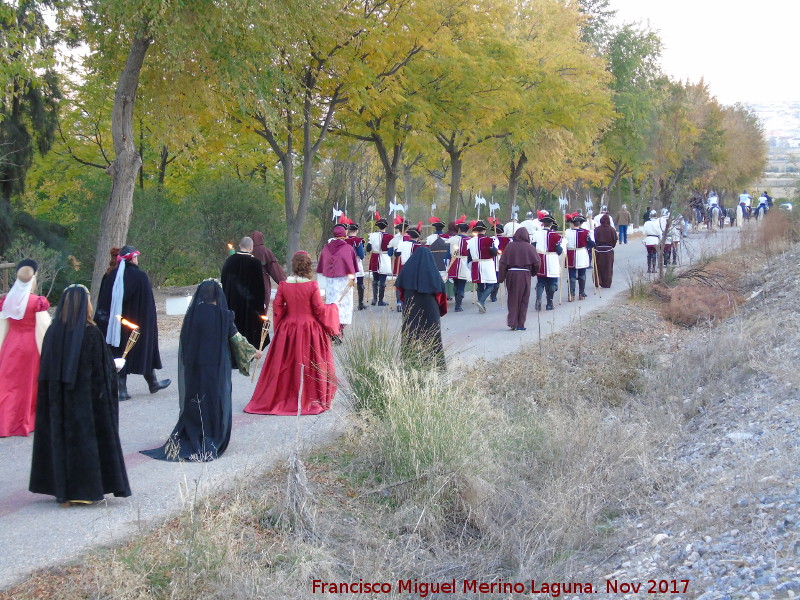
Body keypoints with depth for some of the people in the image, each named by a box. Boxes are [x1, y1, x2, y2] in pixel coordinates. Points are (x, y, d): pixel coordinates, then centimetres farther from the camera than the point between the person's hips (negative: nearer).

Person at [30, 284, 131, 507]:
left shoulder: (52, 332, -1)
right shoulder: (92, 333, -14)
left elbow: (45, 372, 5)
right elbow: (104, 368, -9)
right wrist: (116, 365, 11)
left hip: (57, 399, 4)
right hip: (87, 399, -4)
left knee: (59, 438, 11)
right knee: (86, 438, 5)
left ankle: (62, 490, 15)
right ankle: (85, 490, 7)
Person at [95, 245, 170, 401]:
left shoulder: (111, 276, 0)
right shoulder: (140, 276, -12)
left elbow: (102, 302, 3)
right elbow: (148, 302, -9)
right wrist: (152, 321, 0)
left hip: (115, 323, 3)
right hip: (137, 322, -3)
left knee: (119, 354, 7)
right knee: (144, 348, 13)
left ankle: (122, 389, 2)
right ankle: (153, 383, 28)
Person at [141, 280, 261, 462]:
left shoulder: (192, 314, -3)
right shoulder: (222, 315, -9)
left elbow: (183, 343, 3)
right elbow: (236, 338, 1)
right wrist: (253, 352, 16)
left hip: (193, 367, 2)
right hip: (217, 368, -2)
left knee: (193, 404, 12)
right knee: (215, 402, 7)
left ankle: (189, 439, 12)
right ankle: (212, 444, 9)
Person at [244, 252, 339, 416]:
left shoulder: (283, 285, -7)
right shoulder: (312, 286, -14)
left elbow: (277, 308, -2)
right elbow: (319, 309, -10)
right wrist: (331, 308, 10)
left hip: (287, 329, 2)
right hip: (310, 330, -2)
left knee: (285, 365, 11)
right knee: (309, 364, 8)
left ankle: (280, 398, 16)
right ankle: (312, 400, 15)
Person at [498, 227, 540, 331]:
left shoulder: (509, 246, 0)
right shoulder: (529, 248, -3)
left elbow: (503, 263, -3)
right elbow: (536, 263, -7)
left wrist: (501, 278, 1)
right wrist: (533, 273, 12)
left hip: (511, 275, 1)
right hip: (524, 275, -1)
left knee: (513, 299, 11)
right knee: (523, 300, 8)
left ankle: (512, 322, 4)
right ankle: (520, 325, 9)